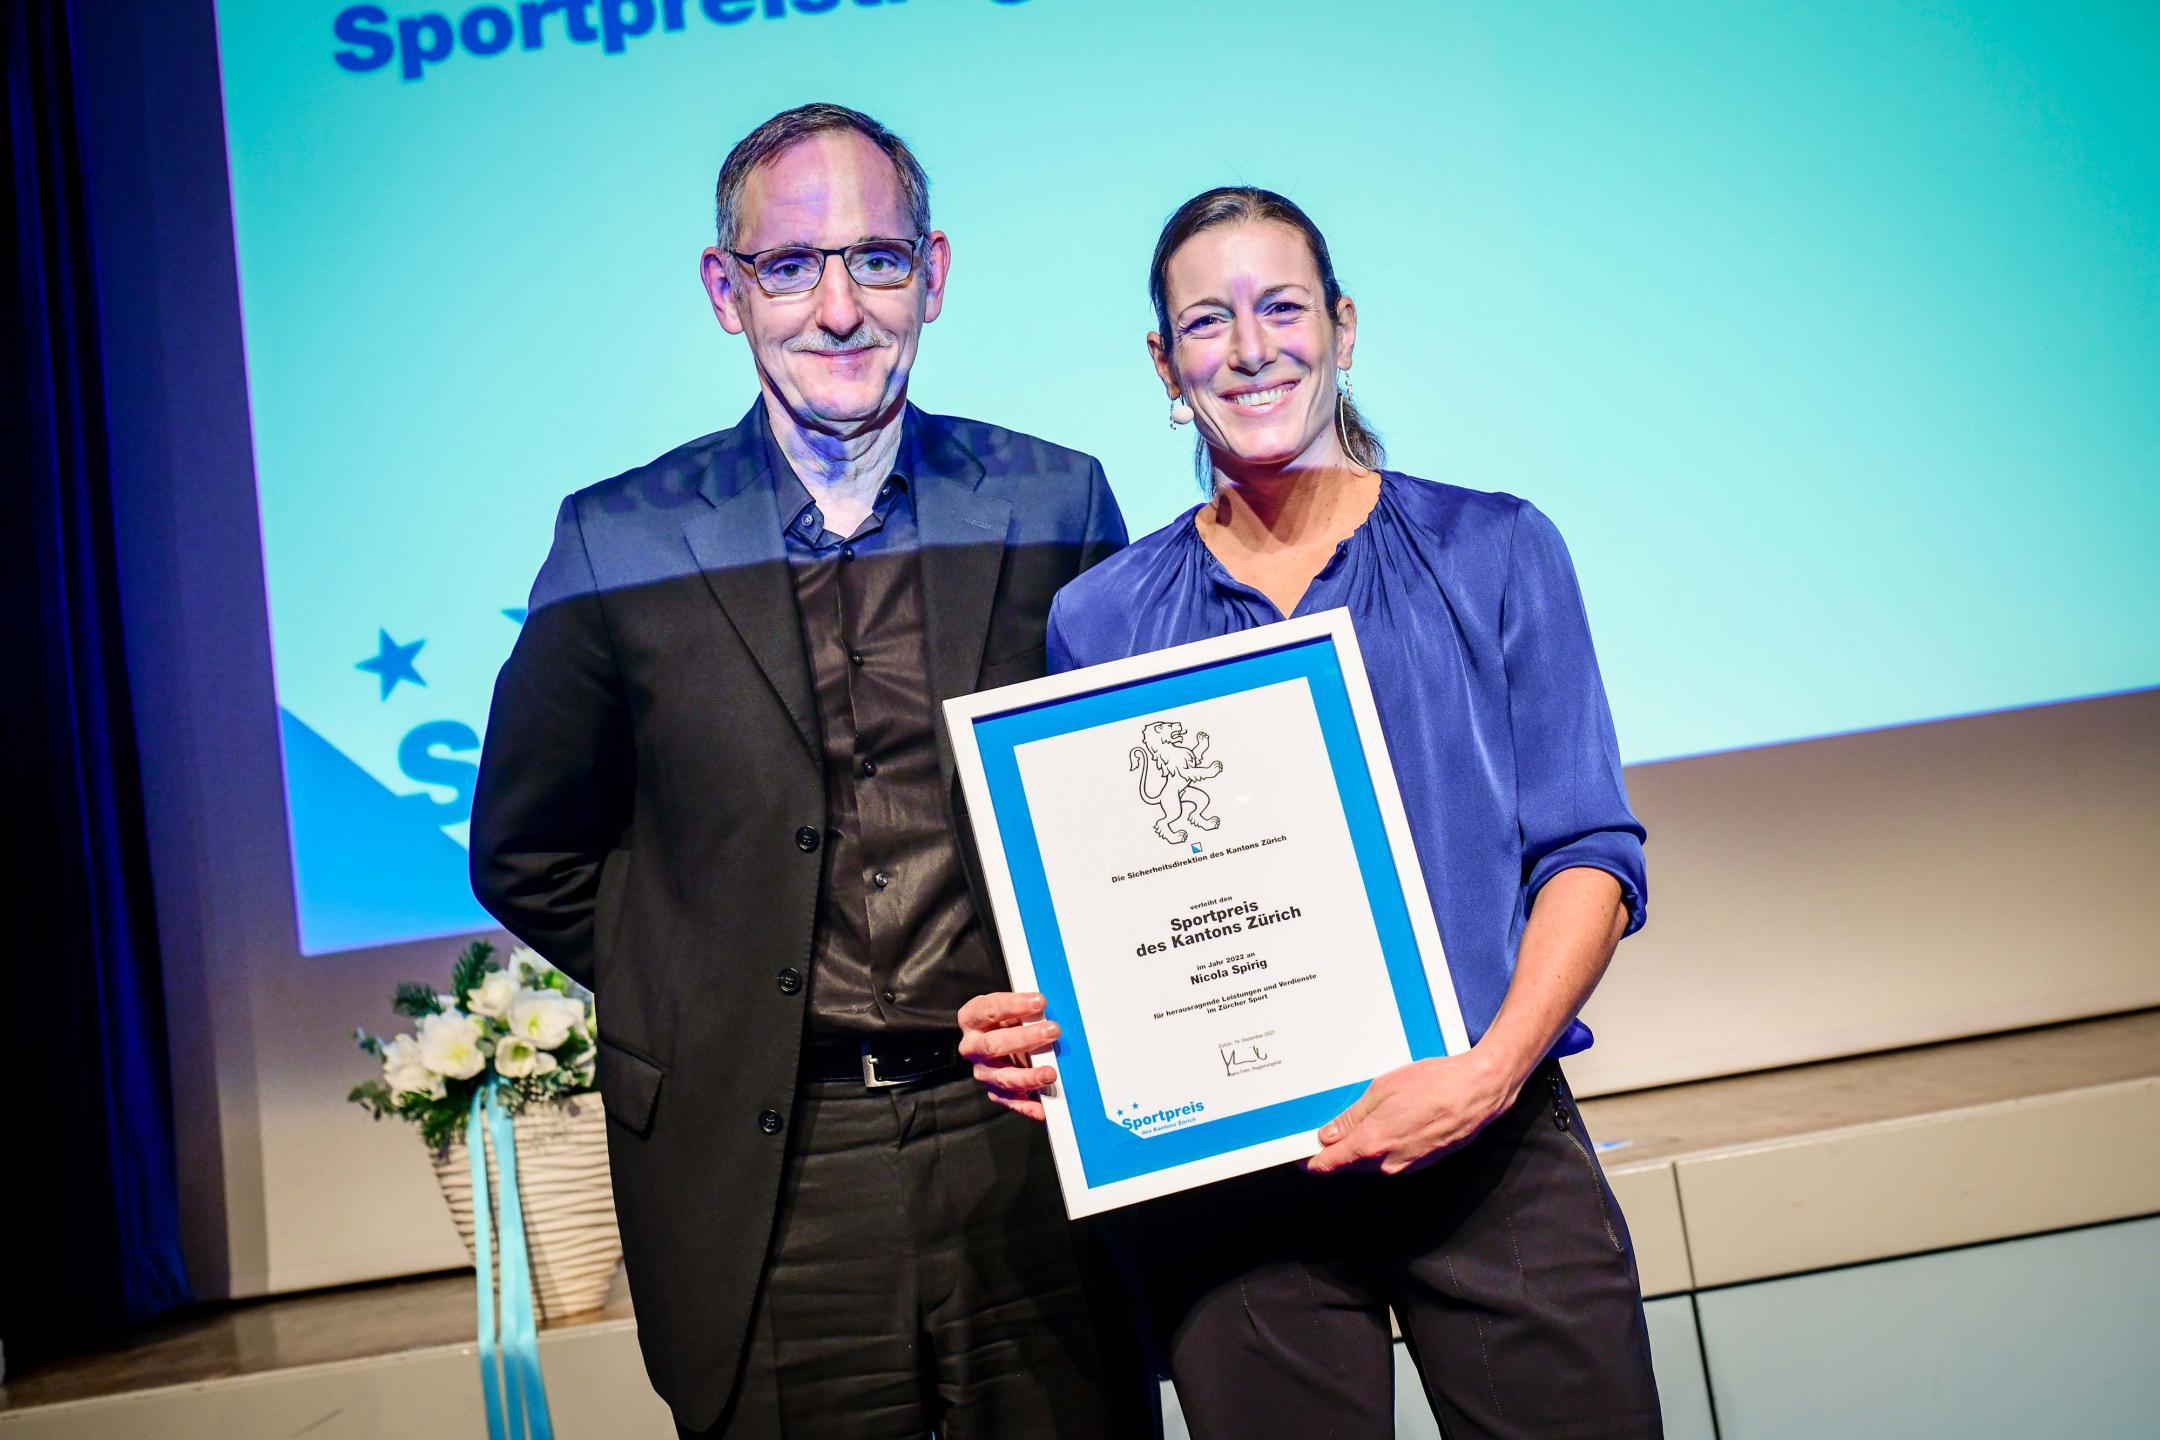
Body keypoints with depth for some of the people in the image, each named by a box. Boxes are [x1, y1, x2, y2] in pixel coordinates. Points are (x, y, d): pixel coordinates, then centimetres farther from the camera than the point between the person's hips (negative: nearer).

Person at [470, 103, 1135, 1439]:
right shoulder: (622, 544, 0)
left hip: (1030, 1141, 1)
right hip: (761, 1174, -1)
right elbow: (531, 858, 9)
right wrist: (703, 1011, 1)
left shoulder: (1055, 505, 2)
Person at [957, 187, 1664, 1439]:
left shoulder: (1495, 552, 5)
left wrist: (1489, 1071, -14)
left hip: (1494, 1145, 0)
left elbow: (1590, 853, 1)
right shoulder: (1100, 619, 7)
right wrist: (1034, 1030, -12)